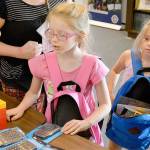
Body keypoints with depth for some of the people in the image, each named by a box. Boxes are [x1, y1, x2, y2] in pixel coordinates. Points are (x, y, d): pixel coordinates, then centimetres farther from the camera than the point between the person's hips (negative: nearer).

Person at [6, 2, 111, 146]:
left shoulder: (92, 66, -15)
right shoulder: (43, 62, -8)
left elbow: (105, 105, -8)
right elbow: (33, 92, 10)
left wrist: (85, 123, -23)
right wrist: (20, 108, -7)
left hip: (81, 131, -1)